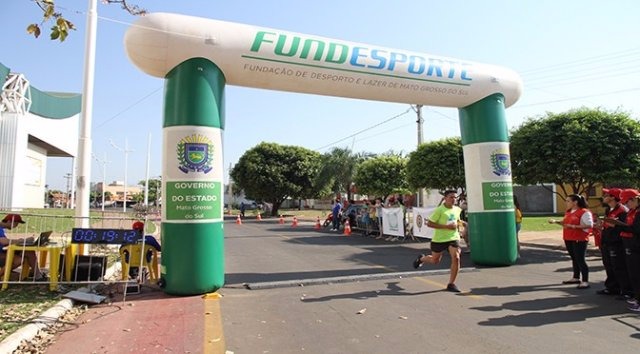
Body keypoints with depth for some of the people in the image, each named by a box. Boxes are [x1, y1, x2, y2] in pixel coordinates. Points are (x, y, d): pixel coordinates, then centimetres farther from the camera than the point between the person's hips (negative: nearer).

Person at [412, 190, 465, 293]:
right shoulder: (439, 210, -15)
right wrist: (446, 226, -24)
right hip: (439, 239, -4)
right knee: (435, 261, 12)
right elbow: (429, 223, -18)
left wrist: (460, 223, 1)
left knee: (456, 258, -15)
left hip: (453, 238, 4)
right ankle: (421, 259, 47)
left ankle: (451, 284, 0)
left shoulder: (457, 209, 5)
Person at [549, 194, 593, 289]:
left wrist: (574, 226, -26)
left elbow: (589, 225, -21)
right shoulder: (568, 212, 13)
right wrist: (556, 221, 8)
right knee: (574, 259, 17)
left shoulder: (584, 212, -14)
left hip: (579, 240, -9)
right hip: (568, 239, 9)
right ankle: (576, 278, 28)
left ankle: (585, 281, 0)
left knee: (580, 260, -6)